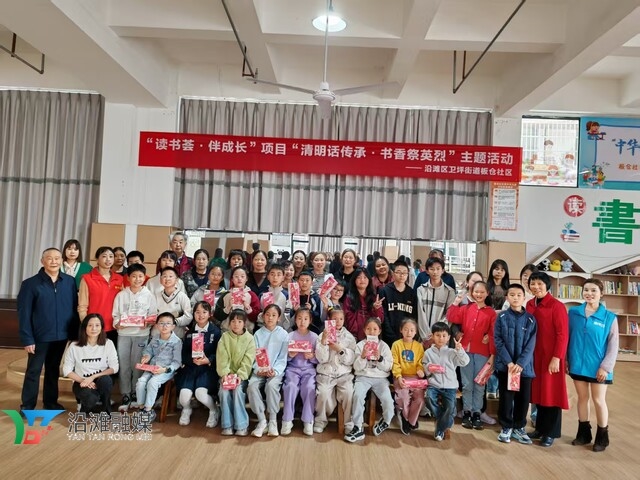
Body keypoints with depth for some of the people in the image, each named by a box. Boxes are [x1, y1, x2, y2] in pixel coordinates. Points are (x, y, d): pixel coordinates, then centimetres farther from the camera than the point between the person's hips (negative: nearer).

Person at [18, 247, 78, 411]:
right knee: (33, 371, 7)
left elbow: (74, 309, 3)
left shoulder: (70, 281, 0)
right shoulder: (30, 283, -8)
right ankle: (27, 406, 20)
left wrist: (75, 333, 0)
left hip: (61, 336, 3)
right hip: (40, 336, -3)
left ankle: (51, 402, 30)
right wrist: (27, 339, -12)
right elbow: (24, 313, -8)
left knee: (53, 370, 17)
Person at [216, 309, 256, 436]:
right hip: (227, 373, 2)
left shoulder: (249, 338, -1)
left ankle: (241, 425, -17)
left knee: (238, 390, -27)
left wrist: (240, 375, -20)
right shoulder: (224, 337, 3)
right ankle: (227, 424, -12)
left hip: (241, 374, -1)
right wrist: (224, 373, -19)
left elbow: (248, 360, -9)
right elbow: (221, 357, -6)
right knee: (224, 391, -24)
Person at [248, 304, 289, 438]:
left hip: (276, 370, -2)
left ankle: (273, 420, -13)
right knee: (252, 386, -26)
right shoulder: (258, 334, 7)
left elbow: (282, 358, -2)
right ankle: (262, 420, -13)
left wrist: (274, 371, -18)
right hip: (260, 370, 2)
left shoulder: (283, 334, 0)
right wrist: (258, 370, -15)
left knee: (271, 385, -32)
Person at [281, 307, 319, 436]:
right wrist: (290, 355, -16)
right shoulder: (290, 336, 4)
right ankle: (287, 420, -15)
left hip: (309, 368, 0)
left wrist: (312, 357, -16)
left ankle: (308, 421, -13)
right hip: (293, 368, 0)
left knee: (309, 387, -27)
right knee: (291, 386, -28)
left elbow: (318, 360, 4)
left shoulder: (314, 337, 3)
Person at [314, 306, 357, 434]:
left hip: (344, 373, 1)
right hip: (326, 373, -1)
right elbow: (322, 359, -6)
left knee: (349, 392, -26)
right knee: (323, 393, -26)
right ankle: (321, 420, -1)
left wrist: (340, 349, -13)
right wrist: (323, 342, -18)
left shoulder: (349, 337, 7)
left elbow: (350, 360, 1)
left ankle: (349, 422, -5)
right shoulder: (323, 335, 4)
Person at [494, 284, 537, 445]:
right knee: (506, 398, 6)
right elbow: (498, 341, -5)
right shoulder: (501, 317, -1)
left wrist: (520, 363, -14)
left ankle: (519, 428, 25)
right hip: (505, 365, -1)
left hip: (524, 367, 1)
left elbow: (531, 344, -3)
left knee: (523, 398, 8)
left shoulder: (530, 319, 1)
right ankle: (506, 427, 21)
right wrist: (509, 362, -14)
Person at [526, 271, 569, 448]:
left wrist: (556, 358, -18)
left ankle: (551, 432, 17)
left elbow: (563, 334, -14)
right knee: (538, 391, 13)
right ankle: (540, 428, 26)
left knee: (552, 392, 4)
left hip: (551, 356, -6)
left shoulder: (557, 306, -13)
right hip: (534, 355, 6)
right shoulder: (530, 305, 6)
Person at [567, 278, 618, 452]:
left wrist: (606, 367, -11)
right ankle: (584, 433, 28)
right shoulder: (573, 313, 0)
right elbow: (567, 338, 5)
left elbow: (613, 346, -5)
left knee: (599, 400, 8)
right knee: (582, 397, 14)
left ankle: (602, 437, 25)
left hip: (598, 367, -2)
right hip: (578, 364, 2)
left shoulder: (609, 317, -6)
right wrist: (566, 360, 4)